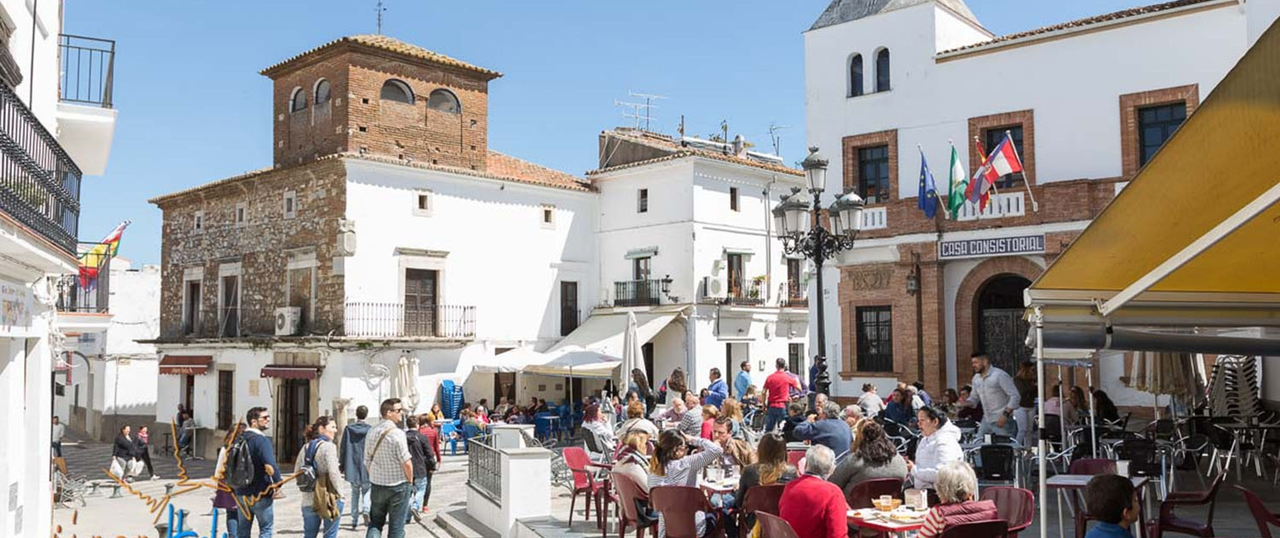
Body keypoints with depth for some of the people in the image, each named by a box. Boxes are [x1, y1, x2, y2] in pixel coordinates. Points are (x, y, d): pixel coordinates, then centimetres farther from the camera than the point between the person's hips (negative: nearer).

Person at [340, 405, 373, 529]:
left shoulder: (348, 429, 0)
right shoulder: (371, 430, -6)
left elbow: (343, 449, 3)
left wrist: (341, 465, 11)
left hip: (352, 466, 2)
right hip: (367, 467, -2)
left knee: (355, 493, 14)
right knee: (366, 490, 12)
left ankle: (354, 521, 15)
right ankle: (366, 510, -15)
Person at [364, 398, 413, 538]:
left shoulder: (371, 432, 1)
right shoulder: (397, 433, -18)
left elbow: (367, 461, 8)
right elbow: (406, 463, -17)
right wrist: (410, 481, -1)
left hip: (377, 485, 5)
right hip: (398, 485, -5)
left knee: (375, 522, 17)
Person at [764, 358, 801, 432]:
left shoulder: (770, 377, 1)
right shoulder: (788, 378, -5)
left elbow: (764, 392, 2)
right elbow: (799, 387, 8)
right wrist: (796, 380, 28)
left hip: (771, 406, 3)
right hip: (782, 407, -3)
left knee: (768, 429, 9)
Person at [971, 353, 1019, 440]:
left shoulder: (1000, 375, -12)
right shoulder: (976, 378, 12)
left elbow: (1015, 396, -15)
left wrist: (1006, 414, -22)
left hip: (1001, 421, -7)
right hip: (986, 420, 7)